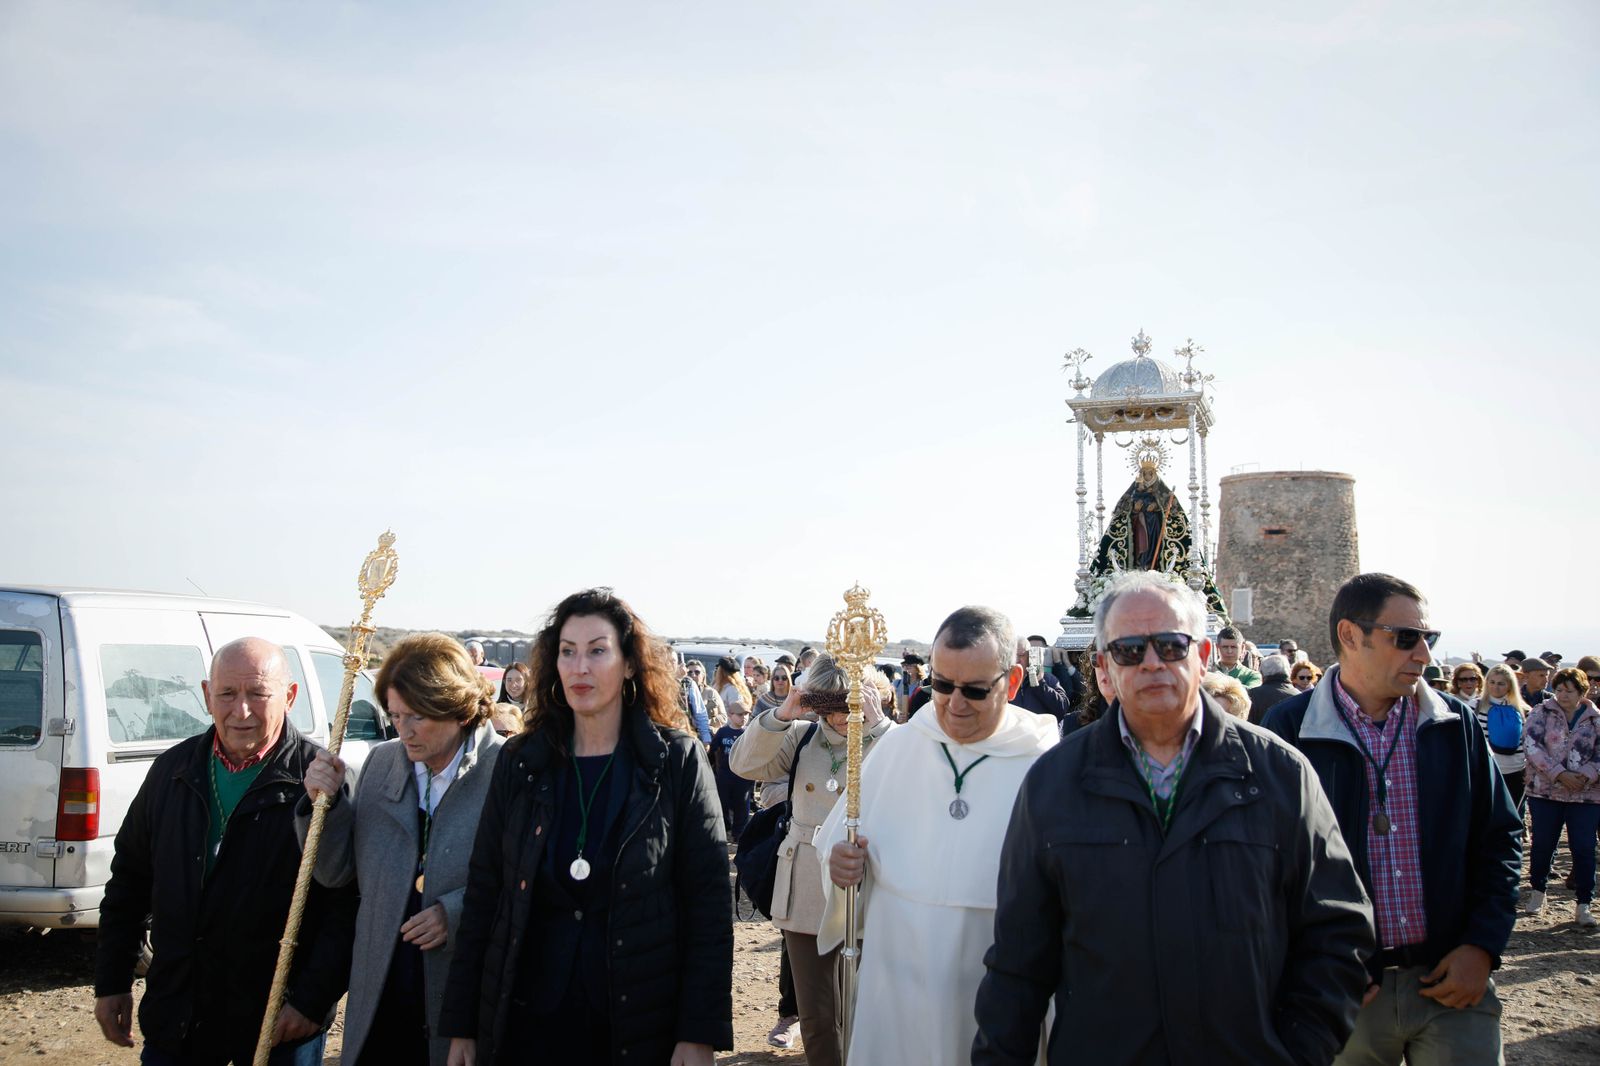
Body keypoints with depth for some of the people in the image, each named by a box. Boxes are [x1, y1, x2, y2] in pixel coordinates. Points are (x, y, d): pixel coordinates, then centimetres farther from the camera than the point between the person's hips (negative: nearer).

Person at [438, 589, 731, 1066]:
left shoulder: (677, 761, -6)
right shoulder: (519, 762, 2)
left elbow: (709, 906, -8)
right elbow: (482, 896, 4)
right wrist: (460, 1026, 2)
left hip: (638, 1026, -2)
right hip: (524, 1023, 2)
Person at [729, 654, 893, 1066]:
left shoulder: (885, 741, -6)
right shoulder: (803, 736, 5)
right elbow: (745, 764, -4)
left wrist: (877, 723, -30)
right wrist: (781, 715, -16)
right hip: (806, 895, 3)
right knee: (816, 1015, 12)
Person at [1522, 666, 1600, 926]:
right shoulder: (1541, 713, 1)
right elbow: (1533, 748, -10)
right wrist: (1560, 774, -20)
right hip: (1545, 791, 0)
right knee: (1542, 844, 6)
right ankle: (1538, 891, 26)